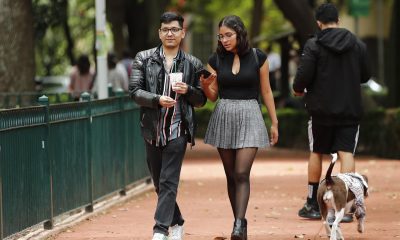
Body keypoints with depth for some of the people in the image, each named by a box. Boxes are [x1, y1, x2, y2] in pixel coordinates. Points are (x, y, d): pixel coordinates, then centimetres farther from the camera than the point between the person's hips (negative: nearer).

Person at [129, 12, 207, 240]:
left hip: (178, 129, -2)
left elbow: (201, 100, 9)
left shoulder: (193, 64, 4)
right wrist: (157, 99, -19)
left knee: (169, 182, -12)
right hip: (153, 129, 3)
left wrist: (188, 91, -12)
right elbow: (135, 91, -3)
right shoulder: (144, 59, 4)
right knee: (159, 183, 13)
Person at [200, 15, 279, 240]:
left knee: (242, 173, -15)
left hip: (249, 116, -3)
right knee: (231, 175, 7)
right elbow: (213, 96, 10)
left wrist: (274, 122, 6)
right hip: (224, 117, 3)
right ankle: (240, 222, 16)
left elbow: (266, 91, 6)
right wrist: (205, 85, -12)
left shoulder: (258, 57, -2)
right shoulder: (216, 59, 4)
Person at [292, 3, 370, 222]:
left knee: (316, 153, 12)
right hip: (350, 109, 1)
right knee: (346, 153, -1)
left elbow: (304, 75, -14)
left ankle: (313, 205, 19)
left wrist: (298, 89, 7)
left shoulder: (314, 45, -9)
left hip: (321, 108, -1)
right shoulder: (358, 45, 2)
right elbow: (365, 76, 10)